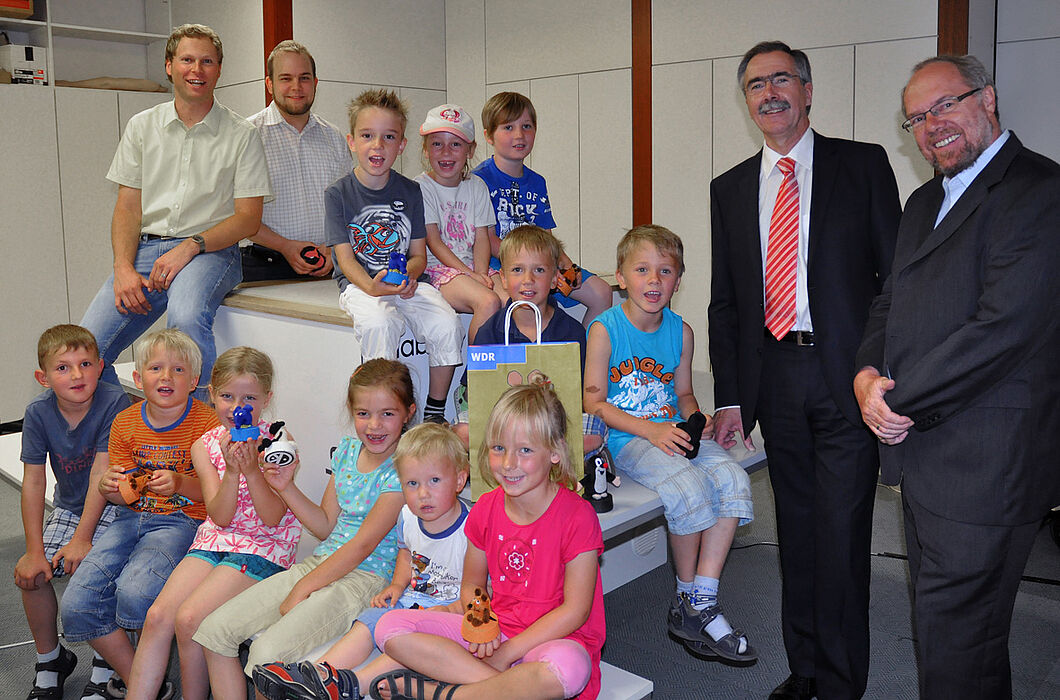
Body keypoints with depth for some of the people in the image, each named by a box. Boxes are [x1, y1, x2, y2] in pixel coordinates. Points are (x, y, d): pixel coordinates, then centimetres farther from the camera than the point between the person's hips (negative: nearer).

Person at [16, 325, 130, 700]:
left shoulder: (114, 403, -23)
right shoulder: (38, 412, -12)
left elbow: (101, 473, -23)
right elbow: (33, 482, -11)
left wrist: (82, 537, -25)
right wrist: (34, 551, -14)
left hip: (113, 505, -4)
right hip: (68, 507, 5)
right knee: (30, 574, -10)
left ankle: (104, 668, -2)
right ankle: (50, 661, 16)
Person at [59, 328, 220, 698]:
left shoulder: (206, 423, -7)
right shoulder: (125, 423, 6)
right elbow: (125, 496, 11)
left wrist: (180, 483, -24)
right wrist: (110, 487, -13)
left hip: (182, 520, -5)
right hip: (132, 516, 5)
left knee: (134, 591, -30)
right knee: (77, 603, -14)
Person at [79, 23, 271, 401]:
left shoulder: (241, 135, 3)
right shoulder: (142, 126, 14)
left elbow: (248, 217, -1)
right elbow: (127, 206, 10)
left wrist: (190, 246, -15)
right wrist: (123, 267, -6)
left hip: (210, 251, -3)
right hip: (146, 248, 4)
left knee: (187, 319, -37)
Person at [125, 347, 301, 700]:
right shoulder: (205, 445, 5)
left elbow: (272, 518, -12)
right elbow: (220, 516, -5)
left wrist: (252, 468, -23)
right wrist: (231, 470, -20)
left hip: (263, 548, -5)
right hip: (213, 541, 5)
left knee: (188, 618, -20)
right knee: (158, 615, -15)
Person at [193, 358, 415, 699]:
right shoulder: (347, 450, 9)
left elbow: (362, 545, -16)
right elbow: (327, 527, 13)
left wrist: (302, 589, -14)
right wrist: (287, 488, 0)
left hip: (367, 578, -7)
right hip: (321, 562, 8)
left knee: (267, 651, -25)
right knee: (214, 630, -2)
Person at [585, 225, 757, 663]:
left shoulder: (680, 332, 9)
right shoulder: (605, 329, -5)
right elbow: (594, 402, -7)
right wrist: (650, 430, -17)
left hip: (673, 432, 5)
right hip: (626, 440, -5)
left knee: (733, 479, -21)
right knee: (689, 487, -29)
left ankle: (700, 606, -14)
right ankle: (686, 600, -5)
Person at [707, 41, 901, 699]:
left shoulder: (864, 165, 2)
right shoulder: (731, 187, 12)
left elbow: (897, 275, -1)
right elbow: (725, 300, 11)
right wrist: (729, 397, 6)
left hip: (847, 375, -3)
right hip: (774, 380, 4)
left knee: (842, 534, 0)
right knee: (797, 529, 14)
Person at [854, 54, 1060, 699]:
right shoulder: (925, 202, 17)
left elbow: (1006, 326, -22)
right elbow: (891, 302, 18)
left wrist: (901, 400, -15)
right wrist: (867, 373, -3)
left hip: (985, 464, -8)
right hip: (922, 448, 9)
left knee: (955, 644, -1)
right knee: (940, 619, 19)